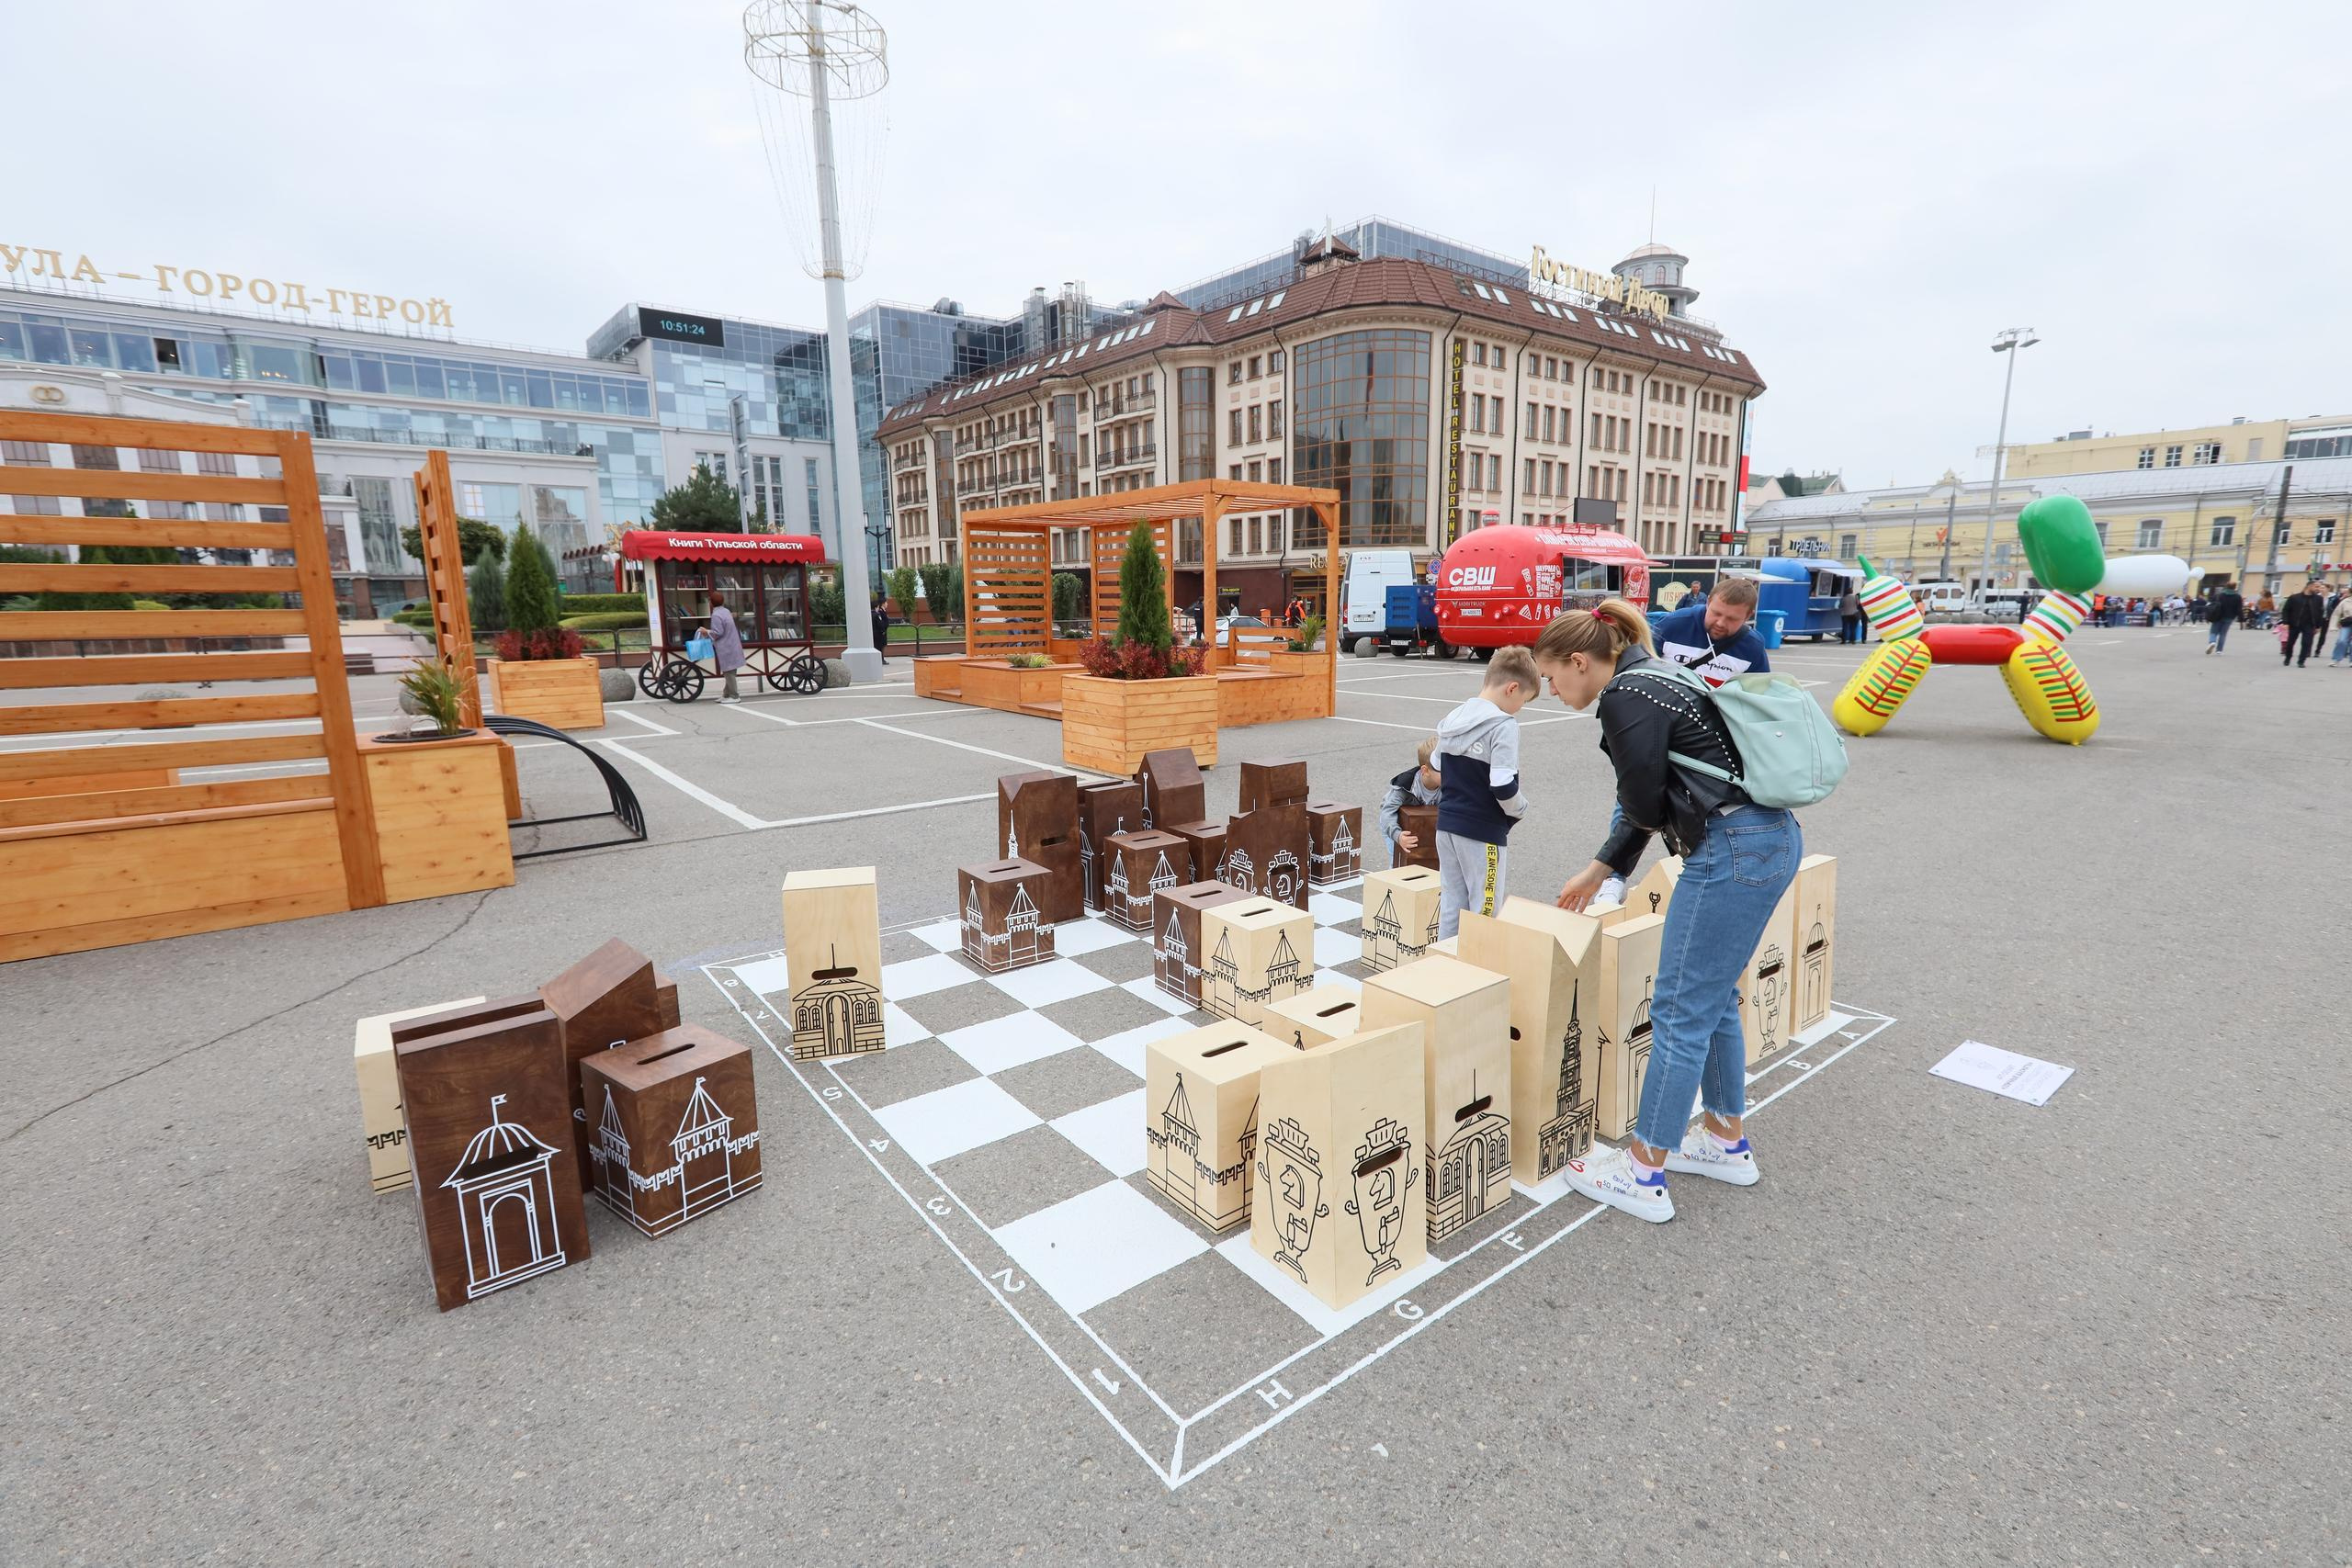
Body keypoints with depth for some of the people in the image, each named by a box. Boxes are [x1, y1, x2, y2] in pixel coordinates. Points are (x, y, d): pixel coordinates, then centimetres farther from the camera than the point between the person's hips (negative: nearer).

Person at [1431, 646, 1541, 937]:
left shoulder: (1450, 719, 8)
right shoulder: (1504, 725, -16)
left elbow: (1437, 773, 15)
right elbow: (1504, 787, -21)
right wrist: (1520, 809, -4)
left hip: (1446, 824, 7)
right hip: (1483, 832, -7)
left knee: (1450, 904, 14)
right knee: (1485, 911, 3)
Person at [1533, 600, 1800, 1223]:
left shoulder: (1626, 699, -14)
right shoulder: (1650, 681, 17)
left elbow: (1643, 805, -11)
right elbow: (1649, 809, 22)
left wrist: (1669, 820, 13)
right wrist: (1597, 871, 27)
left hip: (1732, 853, -10)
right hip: (1773, 840, 10)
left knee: (1680, 1009, -2)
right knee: (1713, 998, 20)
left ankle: (1644, 1174, 10)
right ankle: (1728, 1143, 35)